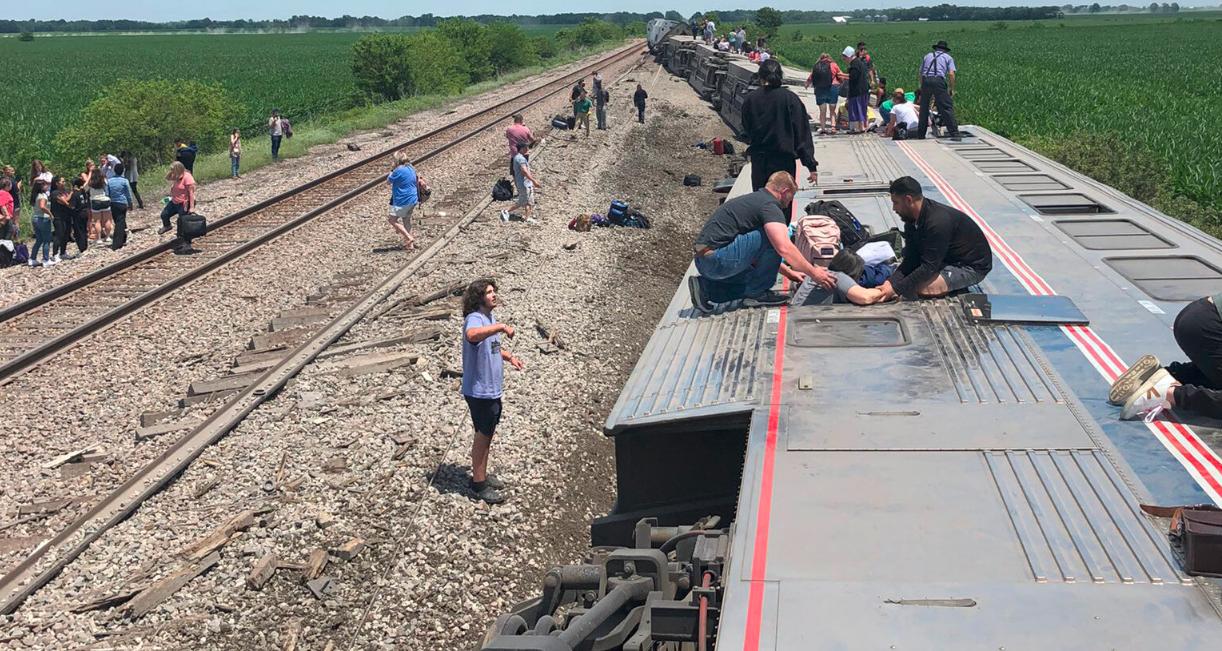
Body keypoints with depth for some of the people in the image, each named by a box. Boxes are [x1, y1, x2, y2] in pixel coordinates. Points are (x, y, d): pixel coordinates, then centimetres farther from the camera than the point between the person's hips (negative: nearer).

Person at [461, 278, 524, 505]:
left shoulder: (491, 317, 9)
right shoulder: (474, 319, -22)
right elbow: (472, 335, -48)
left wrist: (509, 357, 11)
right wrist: (501, 327, -48)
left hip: (493, 389, 9)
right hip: (479, 391, -9)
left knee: (487, 434, 20)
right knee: (483, 435, 2)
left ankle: (482, 474, 35)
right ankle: (479, 483, 13)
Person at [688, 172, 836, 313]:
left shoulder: (754, 199, 24)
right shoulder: (769, 206, -8)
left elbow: (755, 252, 34)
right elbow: (784, 248, -21)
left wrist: (788, 272, 35)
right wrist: (813, 273, -11)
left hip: (703, 262, 10)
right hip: (717, 259, -10)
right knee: (773, 237, -9)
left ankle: (706, 287, 10)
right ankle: (757, 293, 0)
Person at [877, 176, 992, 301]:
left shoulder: (937, 222, -31)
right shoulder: (912, 220, -3)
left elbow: (929, 268, -30)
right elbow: (911, 259, -4)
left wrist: (895, 288, -29)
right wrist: (891, 282, -19)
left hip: (972, 266, -9)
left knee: (921, 287, -27)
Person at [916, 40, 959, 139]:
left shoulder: (927, 56, 27)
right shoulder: (948, 57, 19)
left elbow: (920, 74, 23)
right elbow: (951, 74, 5)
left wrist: (923, 89, 29)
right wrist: (952, 89, 12)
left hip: (925, 80, 3)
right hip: (939, 80, -3)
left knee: (923, 109, 13)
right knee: (947, 107, -2)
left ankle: (920, 135, 17)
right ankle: (954, 133, -9)